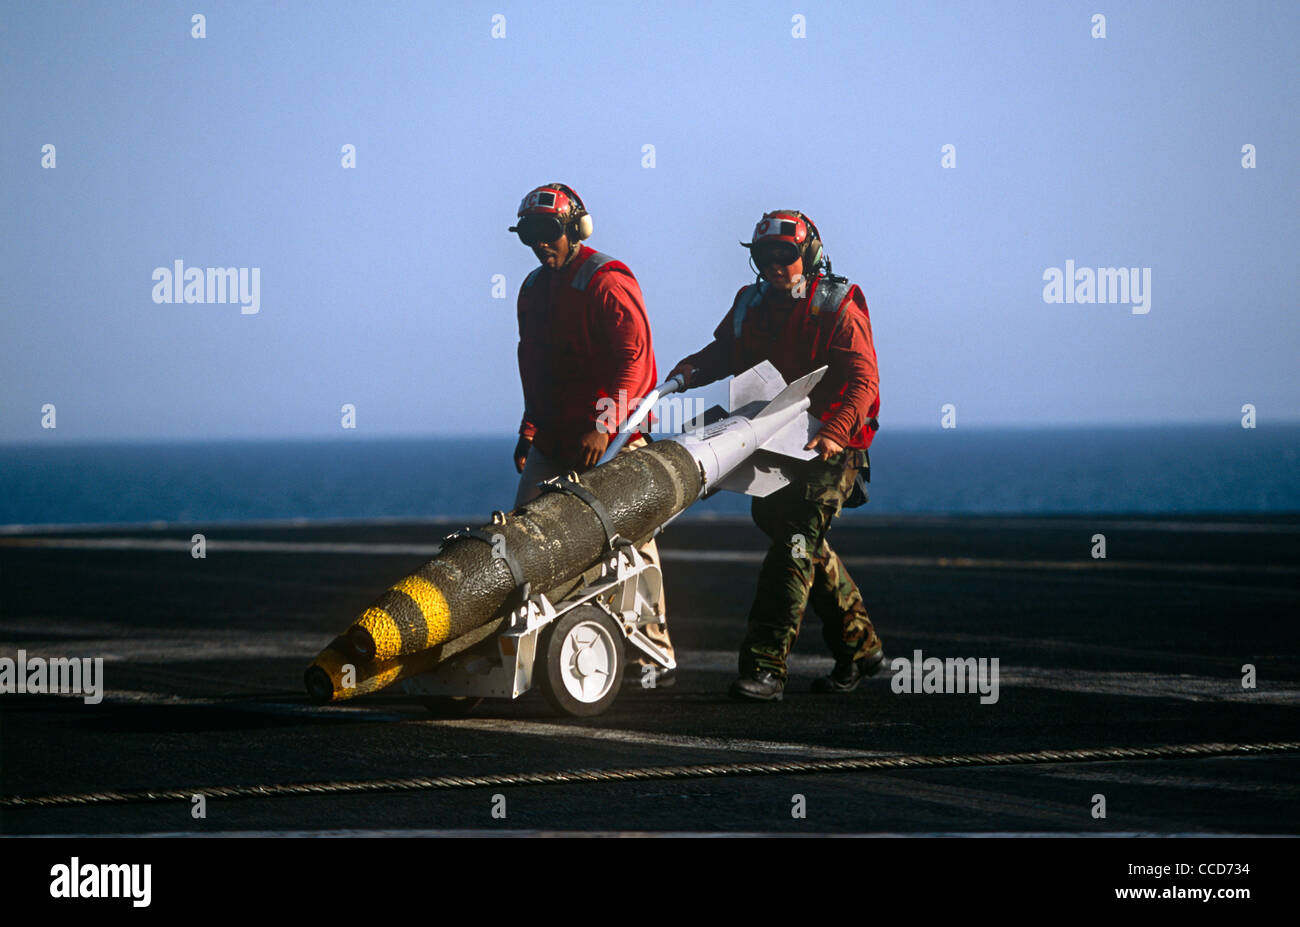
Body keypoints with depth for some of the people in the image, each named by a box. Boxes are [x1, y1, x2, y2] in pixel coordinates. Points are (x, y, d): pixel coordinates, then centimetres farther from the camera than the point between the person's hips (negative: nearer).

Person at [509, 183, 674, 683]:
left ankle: (653, 656, -1)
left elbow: (632, 358, -18)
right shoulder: (533, 289, 15)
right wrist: (530, 429, 19)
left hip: (612, 440, -8)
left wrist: (603, 425, -24)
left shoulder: (607, 282, -10)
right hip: (554, 442, 8)